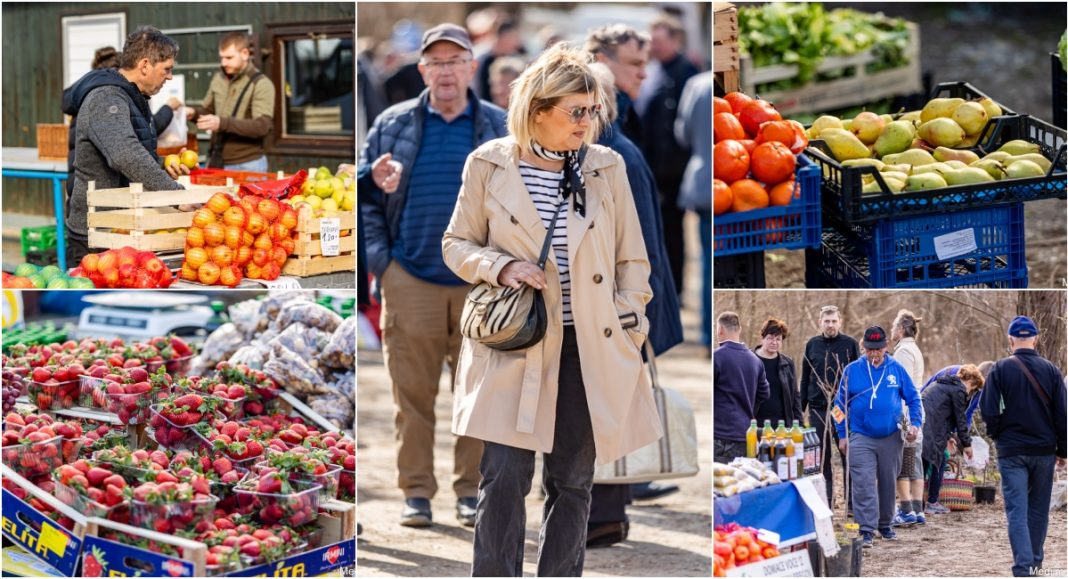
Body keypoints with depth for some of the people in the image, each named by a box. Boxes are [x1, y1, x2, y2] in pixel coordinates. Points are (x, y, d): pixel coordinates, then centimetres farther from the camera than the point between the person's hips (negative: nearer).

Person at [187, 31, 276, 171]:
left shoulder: (261, 84, -9)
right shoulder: (218, 79, 9)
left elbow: (263, 126, -20)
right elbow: (208, 110, 23)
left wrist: (223, 123, -30)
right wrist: (194, 113, -1)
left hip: (247, 165, -5)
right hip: (216, 162, 6)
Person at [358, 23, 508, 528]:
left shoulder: (500, 128, 8)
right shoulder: (393, 125, 8)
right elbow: (364, 193, 10)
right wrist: (379, 257, -3)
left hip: (480, 281, 0)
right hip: (410, 279, 0)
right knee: (413, 392, 1)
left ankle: (471, 491, 12)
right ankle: (416, 492, 9)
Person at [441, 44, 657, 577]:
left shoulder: (607, 167, 4)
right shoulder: (489, 165, -1)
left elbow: (633, 261, 9)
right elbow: (456, 245, 8)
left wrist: (627, 331, 3)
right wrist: (500, 267, -12)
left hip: (590, 349, 2)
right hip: (513, 349, -2)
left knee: (572, 485, 8)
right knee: (504, 481, -6)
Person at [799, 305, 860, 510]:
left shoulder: (850, 344, 2)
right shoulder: (812, 345, 8)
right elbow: (805, 379, 12)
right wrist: (801, 408, 8)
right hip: (818, 408, 2)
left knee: (849, 456, 0)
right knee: (822, 457, 6)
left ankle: (852, 502, 4)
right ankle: (825, 501, 13)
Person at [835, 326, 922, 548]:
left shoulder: (896, 369, 1)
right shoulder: (852, 370, -1)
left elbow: (913, 398, 9)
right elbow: (840, 404, 6)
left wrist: (915, 423, -5)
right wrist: (842, 435, 3)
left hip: (891, 438, 2)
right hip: (861, 438, -2)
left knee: (888, 484, 13)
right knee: (864, 484, -11)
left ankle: (885, 525, 27)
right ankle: (867, 530, -10)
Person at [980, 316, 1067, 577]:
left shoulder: (1000, 369, -8)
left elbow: (989, 411, -9)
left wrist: (997, 435, 10)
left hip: (1011, 451, -2)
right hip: (1044, 450, 2)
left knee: (1017, 510, -2)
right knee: (1038, 508, 16)